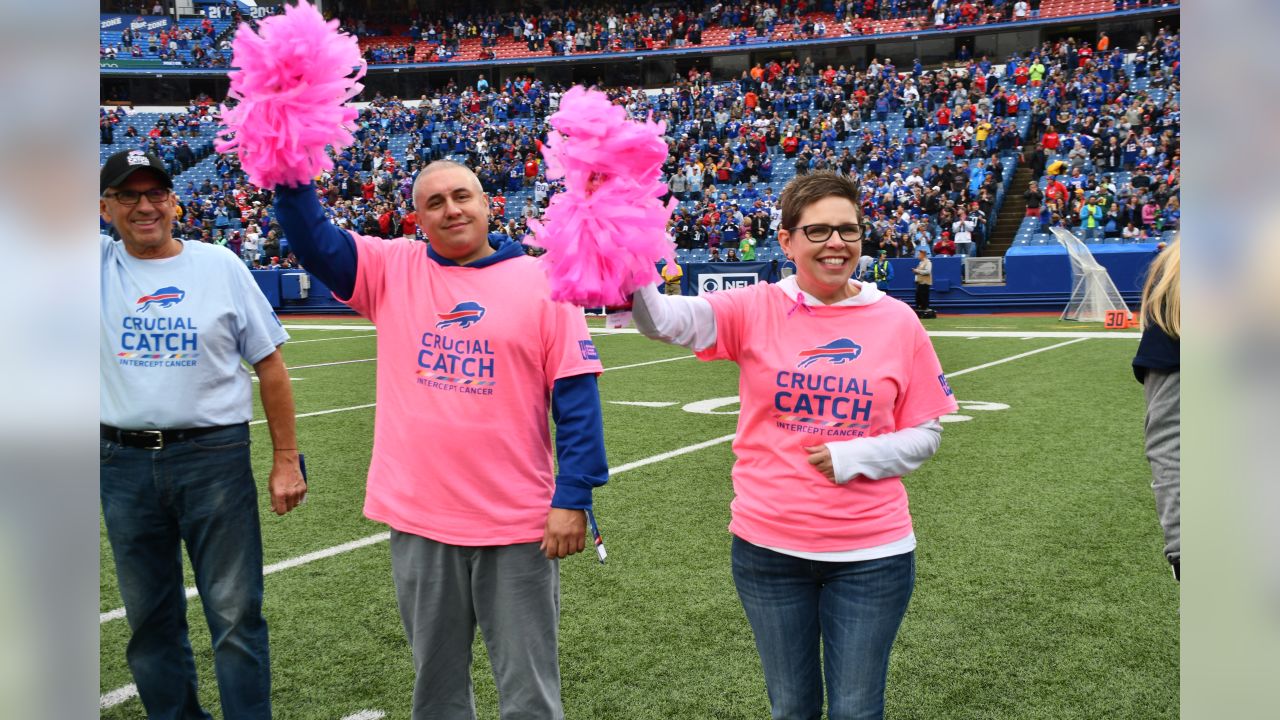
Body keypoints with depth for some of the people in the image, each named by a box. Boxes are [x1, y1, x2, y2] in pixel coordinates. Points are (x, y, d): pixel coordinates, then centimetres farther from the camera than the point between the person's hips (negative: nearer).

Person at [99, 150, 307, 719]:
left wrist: (286, 459, -1)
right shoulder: (99, 268, 6)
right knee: (149, 618, 14)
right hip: (123, 464, 3)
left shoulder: (221, 266, 1)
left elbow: (269, 363, 3)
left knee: (236, 614, 1)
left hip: (215, 458, -2)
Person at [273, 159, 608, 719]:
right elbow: (313, 241, -2)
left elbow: (576, 396, -5)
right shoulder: (394, 269, 6)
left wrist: (573, 497, -11)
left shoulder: (541, 281, -3)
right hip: (418, 522, 3)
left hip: (518, 524, -2)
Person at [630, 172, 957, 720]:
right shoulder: (757, 310, -4)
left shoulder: (896, 321, -2)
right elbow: (665, 320, -21)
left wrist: (854, 457, -15)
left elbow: (926, 434, 3)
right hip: (769, 547, 0)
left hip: (872, 553, 0)